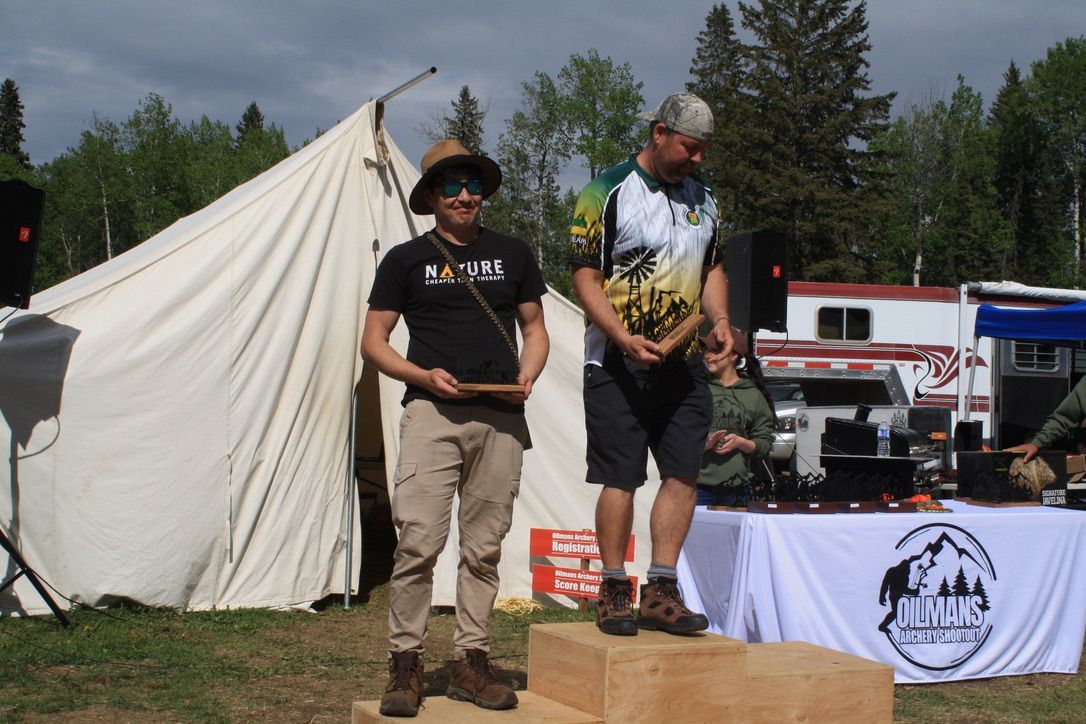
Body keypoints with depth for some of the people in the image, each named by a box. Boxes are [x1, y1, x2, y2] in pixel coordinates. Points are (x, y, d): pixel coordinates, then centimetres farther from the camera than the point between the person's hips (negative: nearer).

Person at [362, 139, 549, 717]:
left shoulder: (513, 255, 16)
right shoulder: (405, 260, 9)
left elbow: (535, 328, 21)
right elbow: (373, 342, 8)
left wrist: (527, 377, 0)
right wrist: (423, 375, -9)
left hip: (501, 418, 3)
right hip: (432, 412, -2)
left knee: (484, 547, 5)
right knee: (418, 540, -12)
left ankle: (470, 661, 13)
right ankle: (405, 663, -3)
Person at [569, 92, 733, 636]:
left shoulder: (701, 198, 15)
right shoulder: (608, 193, -6)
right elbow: (585, 276, -9)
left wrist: (719, 318, 1)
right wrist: (625, 339, -21)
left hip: (684, 364, 6)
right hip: (618, 364, -6)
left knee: (683, 474, 1)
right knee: (621, 479, -4)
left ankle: (660, 591, 8)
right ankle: (614, 592, 7)